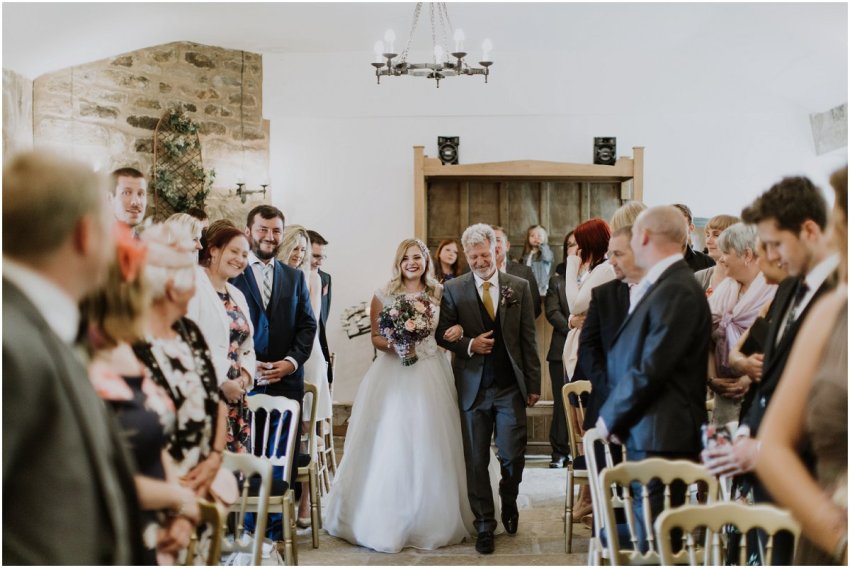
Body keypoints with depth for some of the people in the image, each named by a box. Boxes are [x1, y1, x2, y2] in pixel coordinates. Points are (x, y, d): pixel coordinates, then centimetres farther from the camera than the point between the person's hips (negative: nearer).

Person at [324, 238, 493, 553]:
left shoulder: (439, 294, 9)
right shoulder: (383, 295, 3)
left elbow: (445, 335, 14)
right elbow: (375, 337, 4)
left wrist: (457, 331, -7)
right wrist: (392, 343, -16)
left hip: (430, 376, 2)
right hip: (393, 375, -2)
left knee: (429, 447, 4)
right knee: (389, 446, -2)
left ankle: (432, 520, 17)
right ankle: (387, 521, 10)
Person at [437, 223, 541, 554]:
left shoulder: (519, 287, 4)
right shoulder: (453, 290, 1)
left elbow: (528, 339, 4)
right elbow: (443, 335, 4)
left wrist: (533, 384, 1)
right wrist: (468, 345, -15)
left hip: (510, 387, 0)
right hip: (472, 387, 0)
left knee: (513, 455, 0)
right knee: (476, 460, 5)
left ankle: (508, 501, 32)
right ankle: (484, 525, 20)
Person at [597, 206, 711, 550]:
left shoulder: (677, 291, -16)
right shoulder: (661, 286, 15)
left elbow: (650, 368, -20)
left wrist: (611, 418, -8)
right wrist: (614, 416, 8)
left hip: (661, 437, -10)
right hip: (645, 434, 10)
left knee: (655, 542, -4)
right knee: (646, 538, 15)